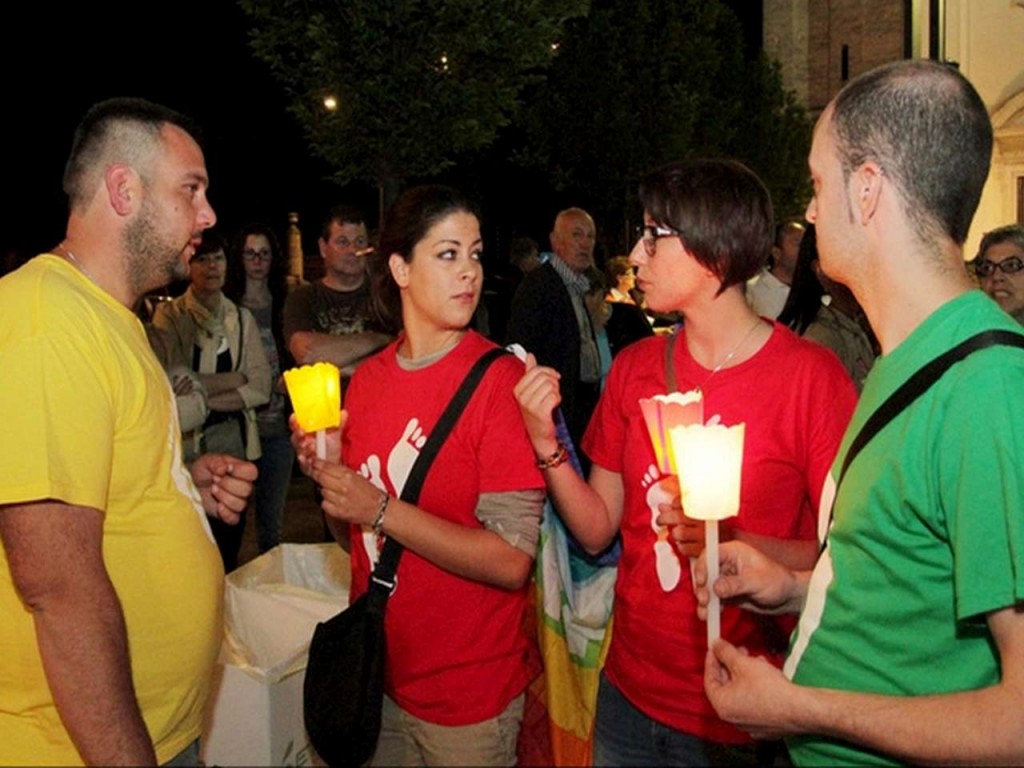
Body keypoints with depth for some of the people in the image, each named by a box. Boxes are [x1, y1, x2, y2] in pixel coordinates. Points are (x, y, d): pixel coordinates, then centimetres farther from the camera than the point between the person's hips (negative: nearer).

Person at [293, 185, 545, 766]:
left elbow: (512, 561, -22)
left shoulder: (500, 379, -16)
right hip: (378, 673, 5)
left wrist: (383, 510, -22)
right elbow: (357, 535, 9)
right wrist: (325, 473, -9)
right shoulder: (367, 379, 1)